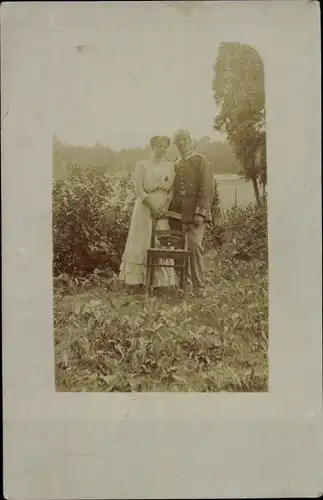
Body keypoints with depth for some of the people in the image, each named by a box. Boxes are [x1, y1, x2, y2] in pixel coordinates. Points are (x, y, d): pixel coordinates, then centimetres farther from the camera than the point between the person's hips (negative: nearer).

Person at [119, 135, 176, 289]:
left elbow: (172, 190, 6)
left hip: (163, 210, 3)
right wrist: (152, 207, -15)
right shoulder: (142, 165, 2)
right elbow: (139, 189, -6)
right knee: (142, 243, -2)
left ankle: (159, 280, 4)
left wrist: (166, 206, -10)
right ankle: (139, 279, 1)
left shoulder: (170, 166, 11)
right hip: (144, 209, -2)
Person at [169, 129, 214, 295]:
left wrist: (200, 212, -15)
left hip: (194, 212, -5)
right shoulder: (175, 164, 18)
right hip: (176, 213, 5)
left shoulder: (200, 161, 1)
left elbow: (206, 189, -7)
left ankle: (199, 286, -7)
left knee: (195, 245, -13)